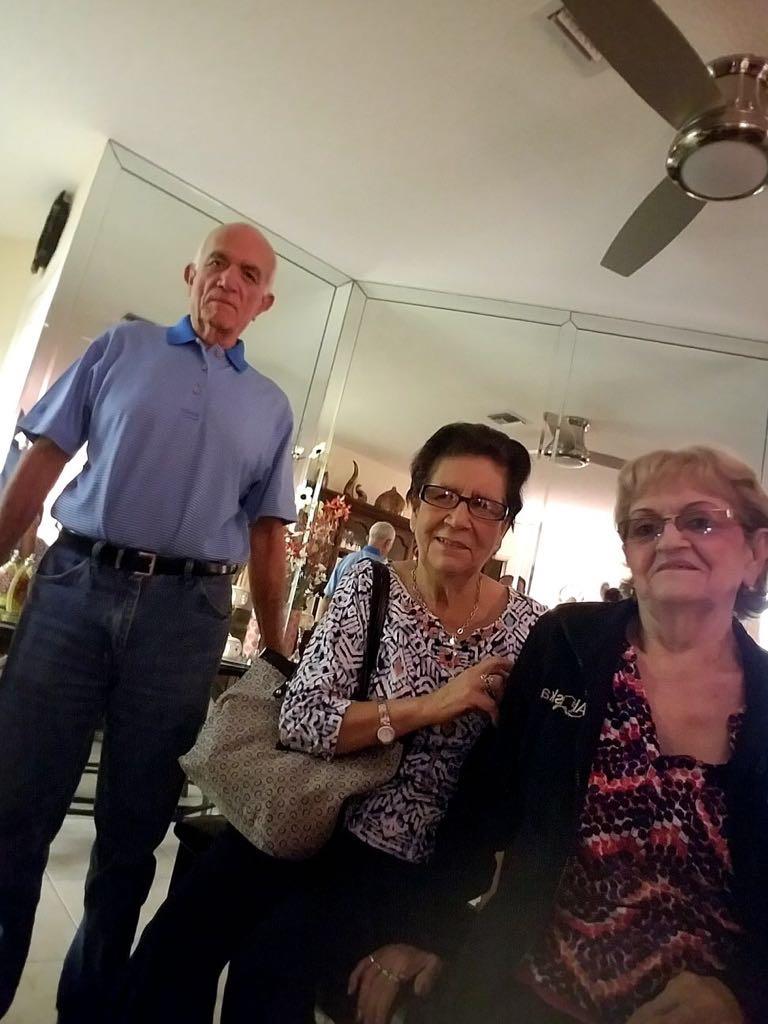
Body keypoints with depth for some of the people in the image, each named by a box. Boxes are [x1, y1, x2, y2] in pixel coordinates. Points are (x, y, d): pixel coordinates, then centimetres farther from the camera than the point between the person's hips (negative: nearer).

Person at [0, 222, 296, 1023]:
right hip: (75, 585, 0)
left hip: (189, 613, 1)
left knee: (134, 828, 13)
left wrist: (275, 656, 7)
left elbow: (266, 538, 11)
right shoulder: (121, 347, 10)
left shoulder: (271, 407, 12)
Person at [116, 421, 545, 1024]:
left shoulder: (530, 627, -8)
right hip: (316, 815, 2)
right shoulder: (369, 584, -6)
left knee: (274, 958, -20)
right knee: (179, 934, -14)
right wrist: (429, 707, -21)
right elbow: (299, 720, -12)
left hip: (414, 856, -1)